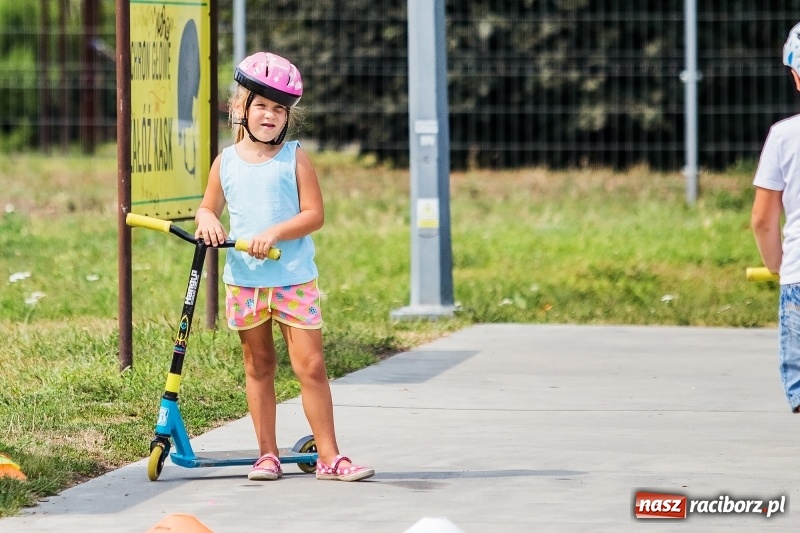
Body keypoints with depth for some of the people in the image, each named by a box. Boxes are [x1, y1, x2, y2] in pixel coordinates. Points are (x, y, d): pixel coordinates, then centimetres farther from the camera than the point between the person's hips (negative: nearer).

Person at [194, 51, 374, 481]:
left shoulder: (294, 158, -1)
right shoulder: (226, 162, 6)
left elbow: (314, 214, -6)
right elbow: (207, 207, 15)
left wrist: (276, 233, -21)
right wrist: (206, 220, -9)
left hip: (294, 279, -2)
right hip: (244, 280, 2)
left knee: (310, 365, -5)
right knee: (258, 366, 9)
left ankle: (329, 456, 0)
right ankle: (267, 455, 16)